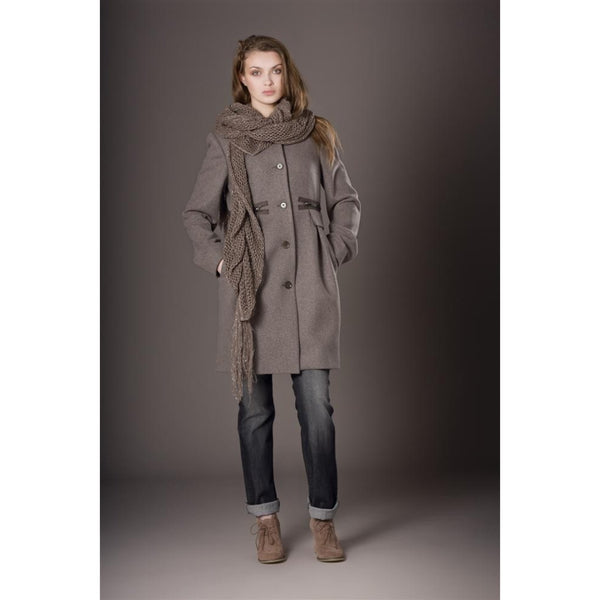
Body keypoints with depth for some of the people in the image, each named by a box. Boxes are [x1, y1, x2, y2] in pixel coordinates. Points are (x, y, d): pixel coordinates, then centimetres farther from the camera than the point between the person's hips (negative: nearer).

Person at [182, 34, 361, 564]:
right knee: (255, 409, 5)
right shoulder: (226, 141, 6)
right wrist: (219, 260, -4)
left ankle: (323, 519, 13)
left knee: (317, 406, -1)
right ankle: (265, 520, 19)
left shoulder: (318, 135, 10)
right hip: (252, 288, -1)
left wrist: (338, 251, 6)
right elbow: (197, 214, 9)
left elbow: (345, 201, 18)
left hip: (310, 286, 1)